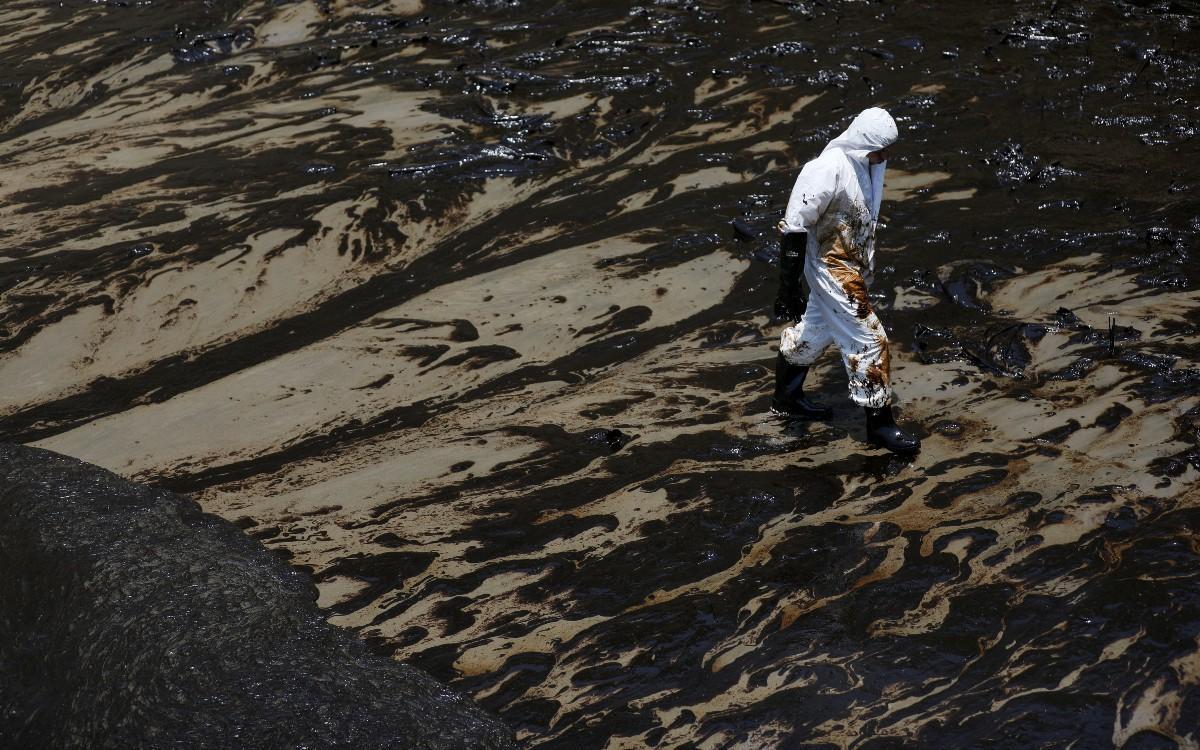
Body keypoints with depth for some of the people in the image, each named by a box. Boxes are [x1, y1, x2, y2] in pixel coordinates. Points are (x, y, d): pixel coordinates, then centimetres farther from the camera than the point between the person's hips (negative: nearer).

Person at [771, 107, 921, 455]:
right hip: (833, 271, -9)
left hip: (854, 266, 9)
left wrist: (868, 264, 26)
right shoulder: (828, 170, -29)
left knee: (817, 328, 23)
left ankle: (787, 396, 42)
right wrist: (789, 286, -21)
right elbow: (795, 228, -24)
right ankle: (879, 423, 8)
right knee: (869, 340, -5)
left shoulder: (869, 163, -2)